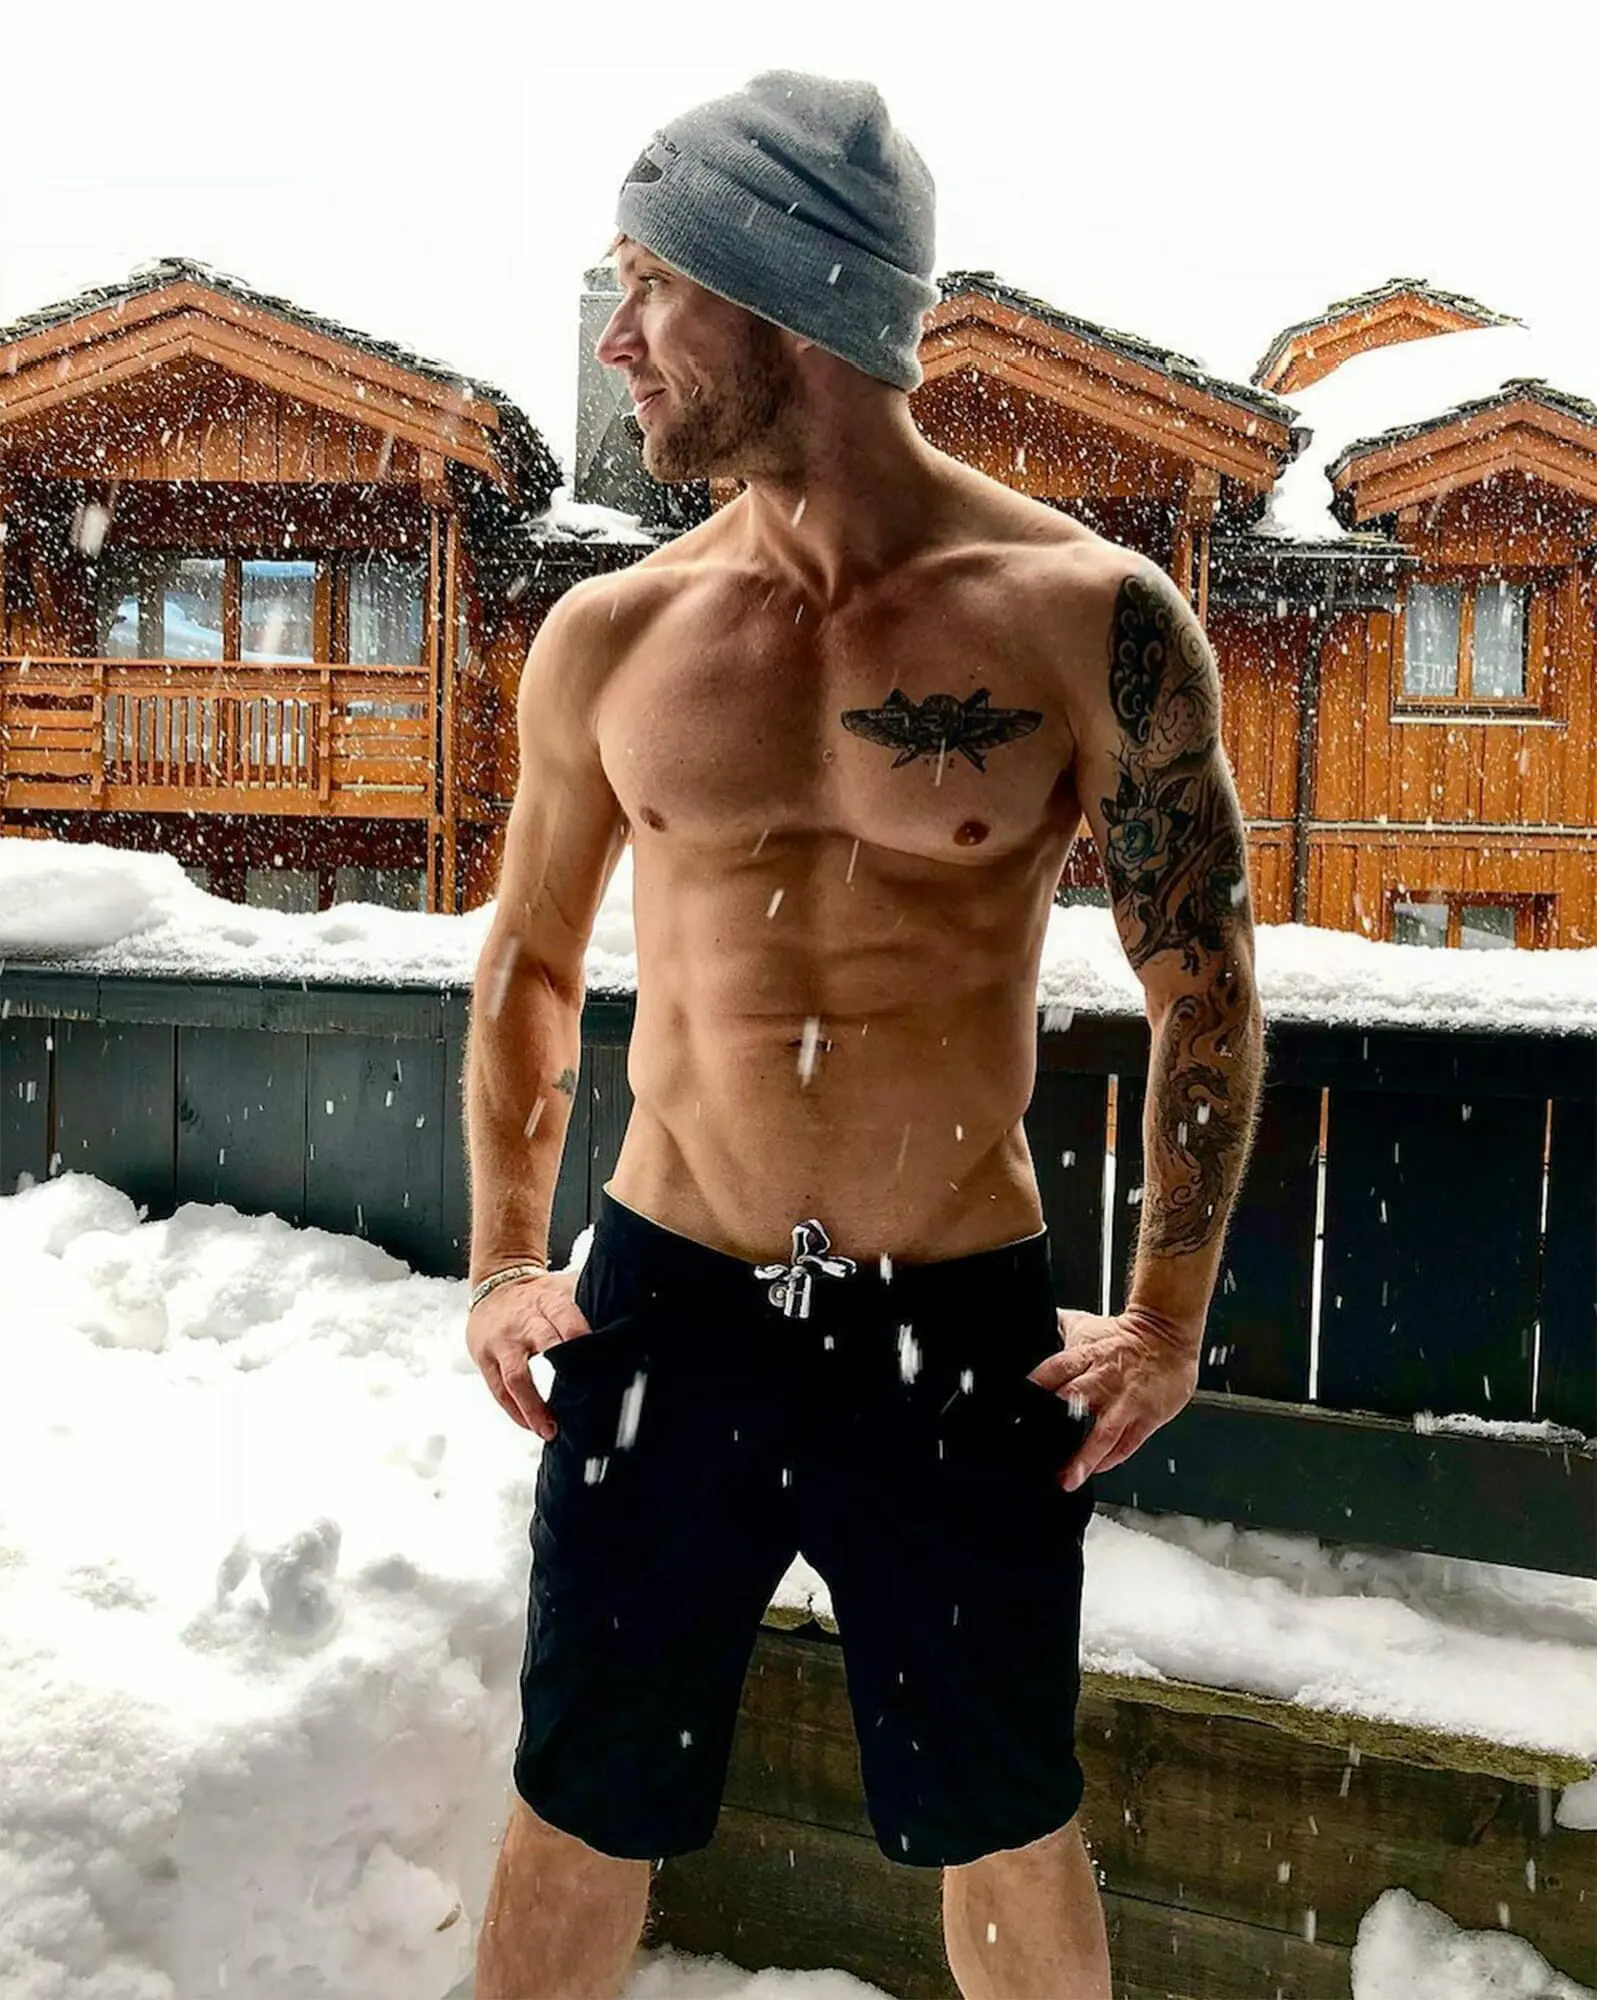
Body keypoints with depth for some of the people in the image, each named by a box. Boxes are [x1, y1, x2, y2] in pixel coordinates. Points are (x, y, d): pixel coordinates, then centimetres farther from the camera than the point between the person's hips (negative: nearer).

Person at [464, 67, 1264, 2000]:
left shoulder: (1091, 620, -8)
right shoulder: (611, 636, 0)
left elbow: (1205, 988, 1)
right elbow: (529, 956, 12)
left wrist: (1169, 1321, 0)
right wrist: (505, 1262, 10)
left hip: (966, 1330, -1)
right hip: (663, 1310, 2)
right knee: (576, 1834, 16)